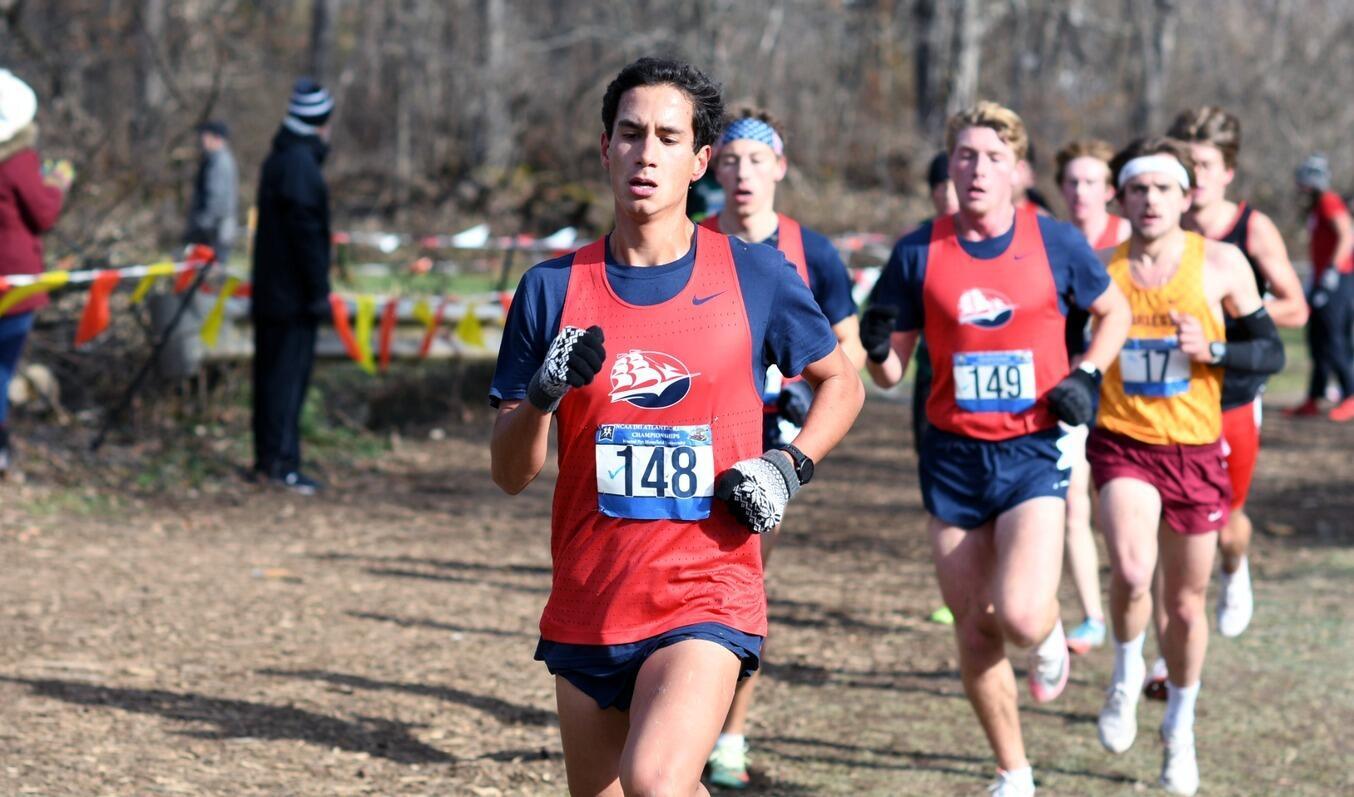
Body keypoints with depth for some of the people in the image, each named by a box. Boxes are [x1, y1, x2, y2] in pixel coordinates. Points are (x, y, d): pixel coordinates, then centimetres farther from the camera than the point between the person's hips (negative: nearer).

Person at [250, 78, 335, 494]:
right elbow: (307, 234, -19)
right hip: (293, 295, -10)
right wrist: (319, 292, -17)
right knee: (290, 373, -8)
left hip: (270, 291, 10)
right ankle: (283, 462, -10)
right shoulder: (302, 165, -16)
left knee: (271, 372, 13)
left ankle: (266, 459, 18)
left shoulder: (278, 161, 14)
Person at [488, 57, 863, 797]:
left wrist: (789, 465, -3)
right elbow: (510, 473, 2)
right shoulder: (553, 289, 2)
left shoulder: (756, 276, -1)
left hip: (707, 597, -3)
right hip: (585, 607, 3)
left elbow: (841, 381, 15)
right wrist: (542, 394, -18)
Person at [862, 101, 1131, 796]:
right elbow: (890, 373, 3)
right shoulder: (918, 254, -2)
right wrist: (876, 348, -20)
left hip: (1032, 451, -2)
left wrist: (1087, 375, -2)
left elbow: (1115, 311, 14)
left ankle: (1051, 637, 19)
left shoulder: (1056, 244, -4)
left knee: (1021, 616, -20)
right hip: (954, 457, 2)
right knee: (974, 633, 5)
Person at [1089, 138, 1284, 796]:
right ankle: (1126, 675, 3)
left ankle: (1179, 728, 35)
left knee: (1186, 604, 10)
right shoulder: (1099, 270, -3)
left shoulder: (1220, 264, -5)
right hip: (1122, 445, -1)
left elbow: (1271, 352, 0)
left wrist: (1210, 350, -17)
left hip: (1196, 451, 1)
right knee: (1132, 569, -27)